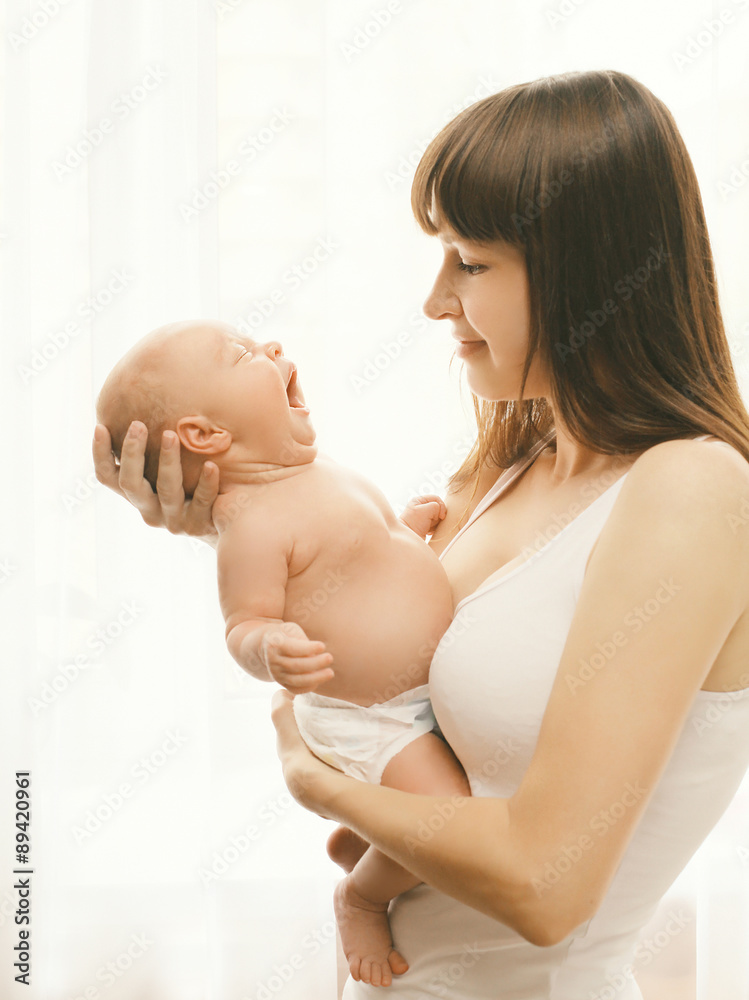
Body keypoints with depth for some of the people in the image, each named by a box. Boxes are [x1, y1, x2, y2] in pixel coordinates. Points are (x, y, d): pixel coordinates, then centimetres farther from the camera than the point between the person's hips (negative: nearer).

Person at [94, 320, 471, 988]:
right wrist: (268, 649, -44)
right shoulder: (255, 523, -25)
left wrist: (406, 525, 14)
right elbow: (245, 623, -24)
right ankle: (362, 895, 9)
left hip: (430, 686, 10)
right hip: (367, 720, -9)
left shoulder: (321, 477, 6)